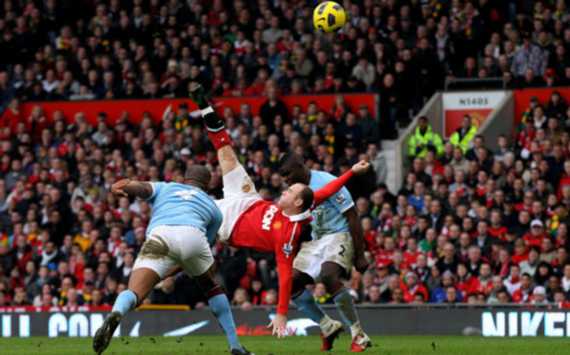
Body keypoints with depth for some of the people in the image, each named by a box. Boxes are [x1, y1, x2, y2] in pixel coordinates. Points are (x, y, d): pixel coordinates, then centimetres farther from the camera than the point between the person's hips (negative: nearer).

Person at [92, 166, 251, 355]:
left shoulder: (164, 187, 37)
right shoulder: (213, 207, 38)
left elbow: (141, 187, 14)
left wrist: (119, 188, -7)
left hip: (160, 235, -1)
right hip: (193, 235, 1)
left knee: (133, 294, -13)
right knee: (211, 286, 30)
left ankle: (115, 314, -49)